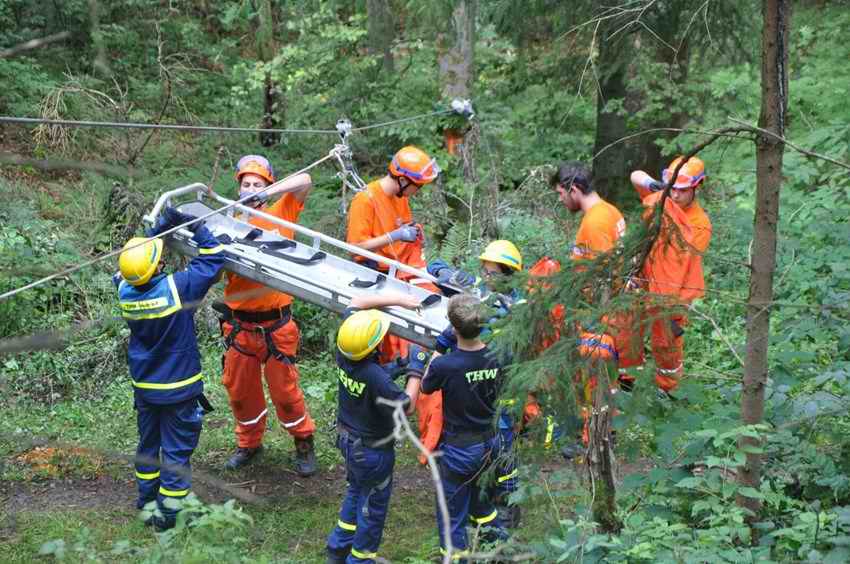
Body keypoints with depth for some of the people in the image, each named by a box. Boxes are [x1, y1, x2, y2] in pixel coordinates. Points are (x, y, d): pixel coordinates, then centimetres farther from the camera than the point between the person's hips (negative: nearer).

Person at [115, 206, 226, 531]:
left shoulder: (126, 291, -12)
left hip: (143, 388, 5)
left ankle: (146, 499, 36)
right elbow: (213, 258, -16)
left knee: (148, 443, 22)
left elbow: (136, 256, 8)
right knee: (176, 450, 7)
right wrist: (194, 226, -7)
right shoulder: (177, 287, -26)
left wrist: (160, 228, 4)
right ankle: (167, 513, 13)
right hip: (179, 389, -5)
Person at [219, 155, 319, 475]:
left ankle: (303, 442, 25)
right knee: (239, 389, 14)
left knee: (284, 389, 4)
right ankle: (249, 443, 35)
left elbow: (304, 181, -12)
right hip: (239, 324, 3)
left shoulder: (280, 214, 0)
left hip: (276, 324, -2)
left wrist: (268, 194, -21)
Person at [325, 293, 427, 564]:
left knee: (356, 491, 30)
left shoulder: (343, 351, -18)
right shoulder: (375, 377, -37)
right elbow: (406, 406, -24)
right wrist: (416, 371, -16)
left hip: (347, 438, 8)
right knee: (373, 506, 15)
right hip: (372, 451, -7)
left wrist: (399, 300, -8)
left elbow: (357, 302, -6)